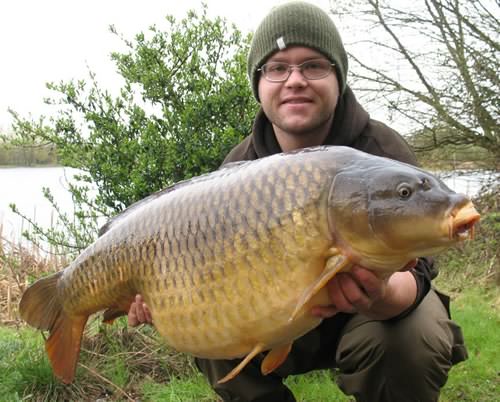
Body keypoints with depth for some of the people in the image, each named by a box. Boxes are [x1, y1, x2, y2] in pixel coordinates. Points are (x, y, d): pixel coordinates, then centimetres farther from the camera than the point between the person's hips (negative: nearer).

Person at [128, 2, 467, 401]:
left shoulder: (383, 152, -21)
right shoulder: (240, 166, -11)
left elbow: (412, 270, -28)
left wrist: (380, 295, -53)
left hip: (384, 310, -2)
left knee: (410, 342, -33)